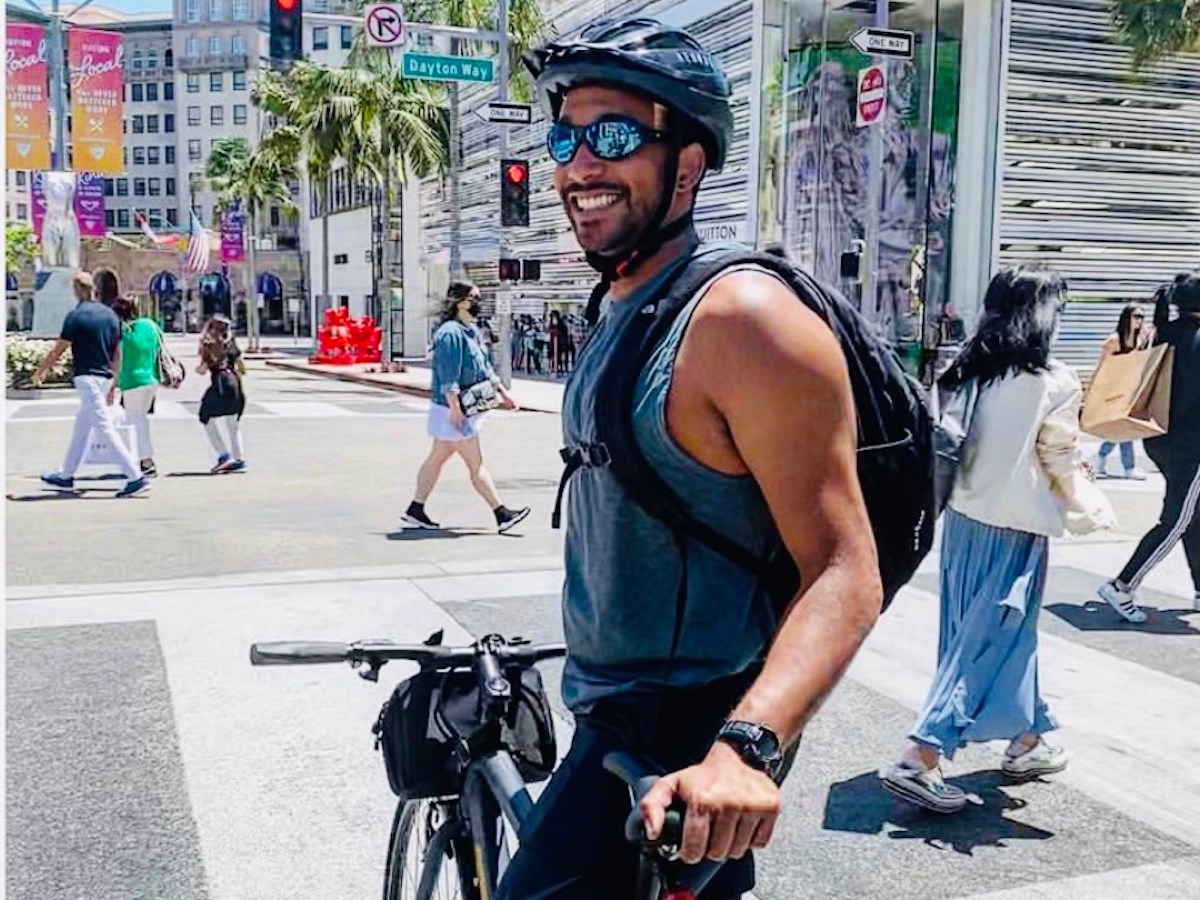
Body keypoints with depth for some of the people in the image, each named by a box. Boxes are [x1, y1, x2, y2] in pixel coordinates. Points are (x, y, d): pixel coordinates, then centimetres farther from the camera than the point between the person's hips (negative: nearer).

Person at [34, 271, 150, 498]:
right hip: (105, 377, 8)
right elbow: (117, 353, 12)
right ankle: (66, 476, 29)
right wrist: (114, 384, 18)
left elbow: (58, 350, -5)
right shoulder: (110, 314, 10)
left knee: (105, 427, -11)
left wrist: (40, 371, 11)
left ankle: (136, 477, -18)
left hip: (87, 377, -8)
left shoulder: (76, 316, -10)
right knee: (81, 427, 18)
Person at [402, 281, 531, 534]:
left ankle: (415, 510, 21)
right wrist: (454, 406, -26)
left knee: (437, 458, 14)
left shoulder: (471, 331, 15)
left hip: (465, 408, 10)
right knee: (476, 464, -6)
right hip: (452, 410, -10)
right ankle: (502, 515, -3)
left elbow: (484, 368, 22)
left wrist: (502, 392, 20)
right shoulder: (450, 333, -17)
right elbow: (448, 375, -22)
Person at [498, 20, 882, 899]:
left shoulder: (739, 317, -21)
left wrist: (745, 746, -38)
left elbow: (845, 573, -26)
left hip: (681, 745, -9)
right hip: (616, 714, 9)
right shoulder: (619, 310, 8)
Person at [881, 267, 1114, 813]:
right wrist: (1090, 511, 14)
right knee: (986, 645, 1)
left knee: (1012, 635, 21)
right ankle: (920, 761, -3)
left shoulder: (965, 371, 1)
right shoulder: (1052, 383, -12)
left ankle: (1026, 741, 36)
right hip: (1014, 530, -6)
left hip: (962, 519, 6)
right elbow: (1062, 462, -3)